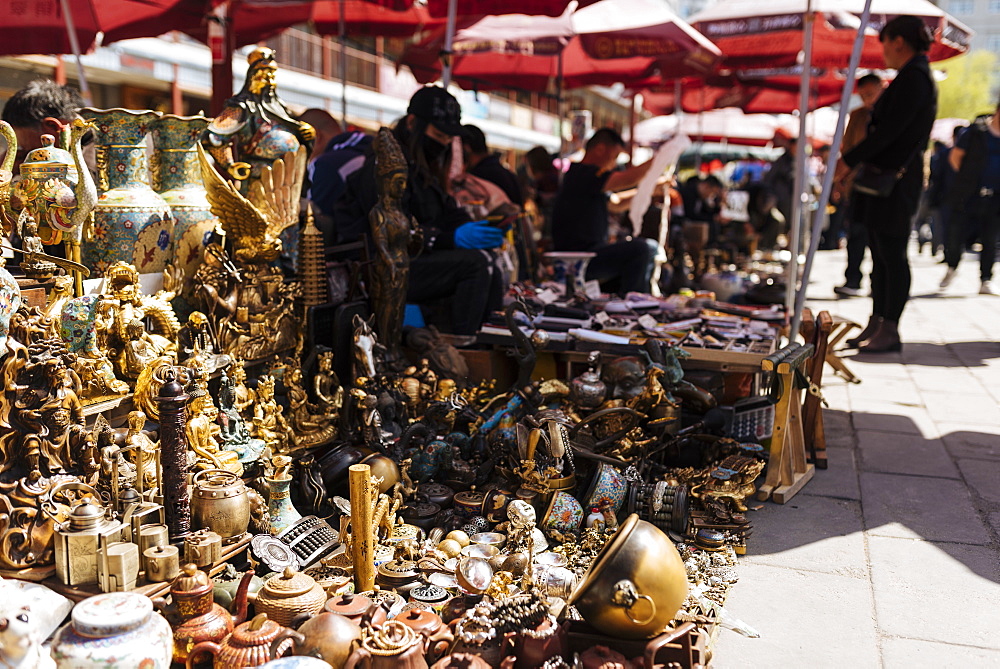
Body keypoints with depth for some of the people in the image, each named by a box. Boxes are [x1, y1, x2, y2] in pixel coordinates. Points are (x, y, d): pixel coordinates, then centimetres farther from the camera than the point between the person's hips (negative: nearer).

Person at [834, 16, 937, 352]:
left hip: (895, 179, -10)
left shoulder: (914, 78, -13)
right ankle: (877, 324, 18)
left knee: (892, 254, -6)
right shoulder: (912, 76, 18)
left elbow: (890, 130, -20)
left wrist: (849, 161, -17)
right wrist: (855, 164, 16)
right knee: (881, 254, 11)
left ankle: (890, 331, -1)